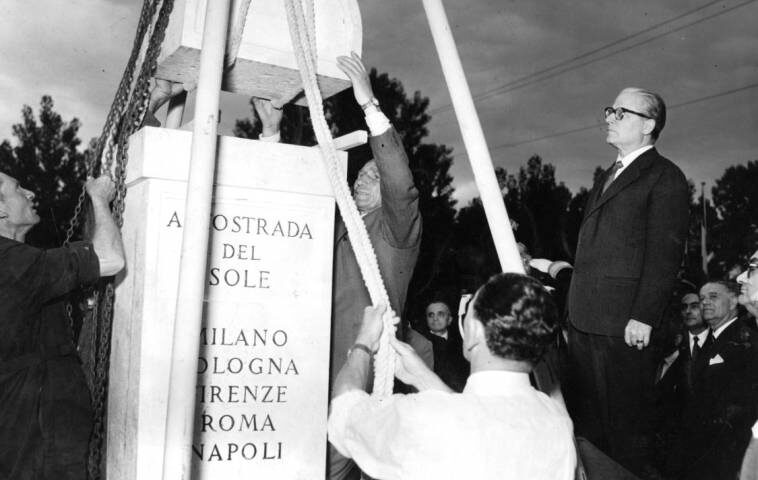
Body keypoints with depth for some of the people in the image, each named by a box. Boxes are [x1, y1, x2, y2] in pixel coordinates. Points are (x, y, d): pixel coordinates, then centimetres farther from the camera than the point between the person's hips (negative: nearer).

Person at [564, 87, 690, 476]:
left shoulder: (665, 177, -4)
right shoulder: (607, 177, 21)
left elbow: (664, 255, -12)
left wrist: (644, 317, -18)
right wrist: (575, 307, 13)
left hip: (624, 326, -8)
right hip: (584, 320, 8)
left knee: (625, 426, 2)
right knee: (584, 421, 14)